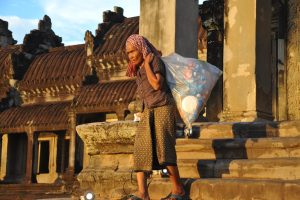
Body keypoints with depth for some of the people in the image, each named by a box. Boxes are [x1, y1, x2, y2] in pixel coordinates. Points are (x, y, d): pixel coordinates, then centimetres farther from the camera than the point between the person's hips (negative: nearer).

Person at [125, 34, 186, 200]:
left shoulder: (155, 59, -5)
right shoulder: (137, 69, 16)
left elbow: (157, 84, -19)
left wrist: (147, 63, -13)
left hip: (163, 108, -7)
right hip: (147, 112, 7)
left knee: (164, 148, -15)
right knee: (141, 149, -9)